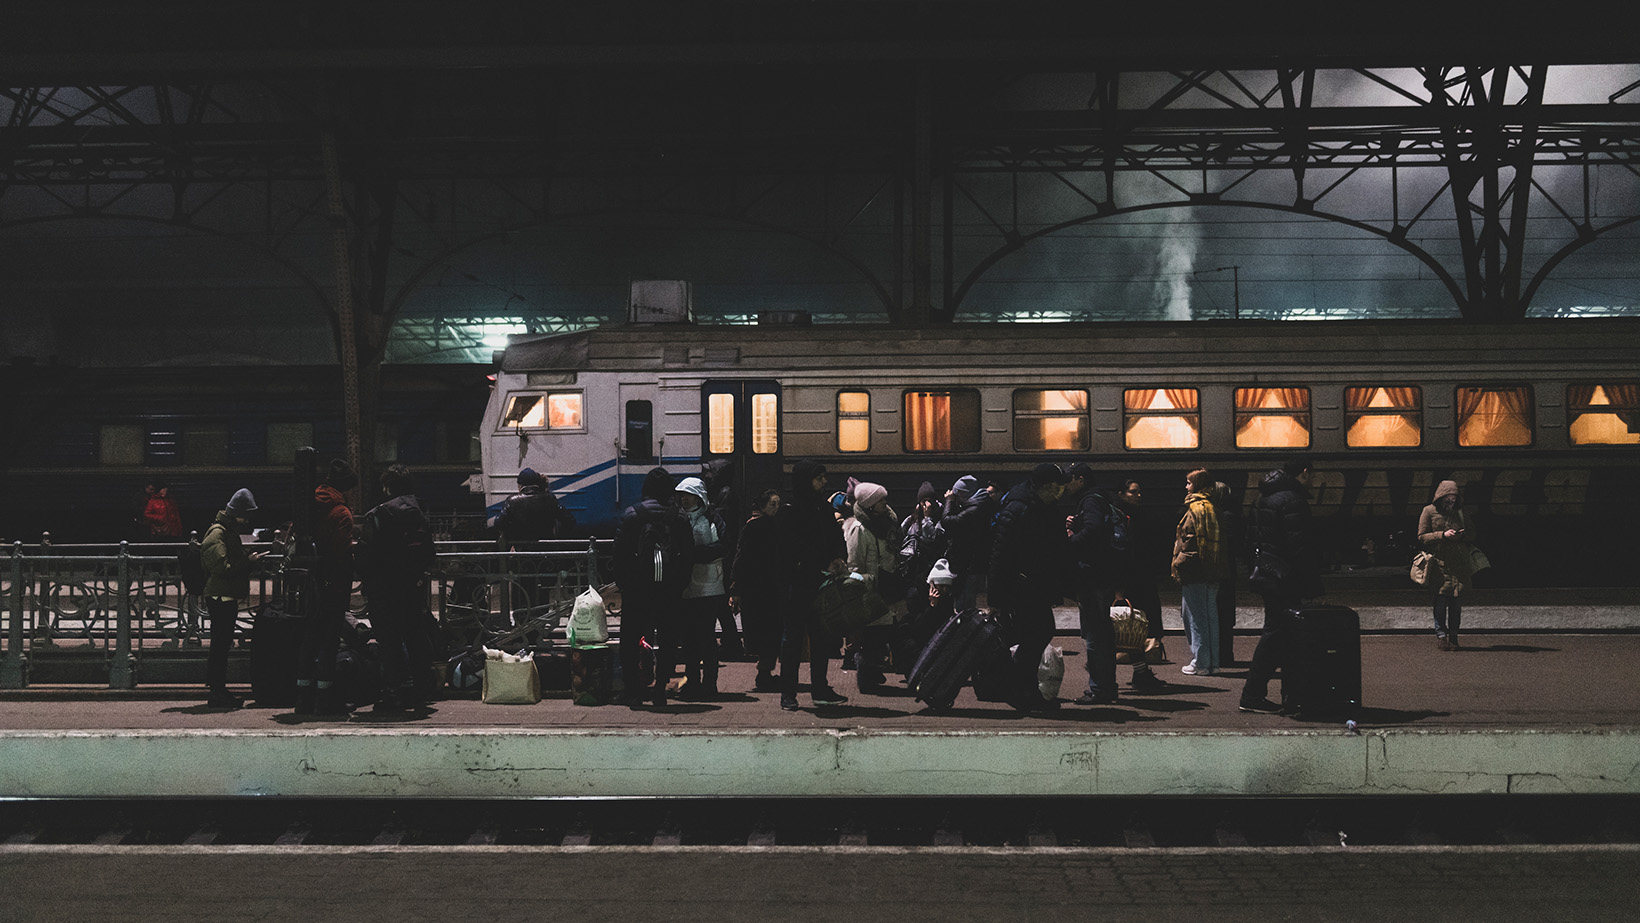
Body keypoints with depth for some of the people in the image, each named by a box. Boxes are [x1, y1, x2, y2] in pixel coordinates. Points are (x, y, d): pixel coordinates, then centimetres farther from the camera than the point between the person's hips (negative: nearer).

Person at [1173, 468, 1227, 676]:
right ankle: (1213, 662, 16)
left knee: (1196, 619, -3)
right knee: (1210, 617, 12)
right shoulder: (1212, 507, 13)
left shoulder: (1195, 508, -13)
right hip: (1212, 572, 9)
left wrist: (1178, 565, -13)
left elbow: (1189, 541, -18)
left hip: (1195, 572, -9)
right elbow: (1215, 540, 15)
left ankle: (1200, 663, -1)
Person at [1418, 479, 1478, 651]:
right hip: (1439, 562, -3)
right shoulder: (1429, 511, 3)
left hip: (1460, 564, 3)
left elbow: (1472, 534, 20)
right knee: (1441, 598, -8)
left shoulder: (1460, 513, 14)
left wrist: (1463, 535, -4)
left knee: (1456, 601, 1)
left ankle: (1453, 636, 7)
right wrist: (1442, 535, -15)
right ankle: (1441, 634, 1)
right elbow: (1422, 537, -2)